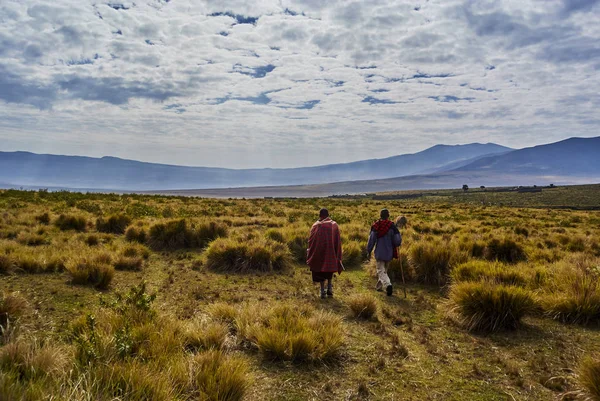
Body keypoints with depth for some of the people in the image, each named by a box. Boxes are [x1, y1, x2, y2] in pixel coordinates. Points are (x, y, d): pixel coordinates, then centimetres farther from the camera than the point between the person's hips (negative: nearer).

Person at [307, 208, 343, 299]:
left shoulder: (316, 226, -7)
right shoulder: (334, 225, 0)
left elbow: (311, 240, -5)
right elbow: (338, 241, 2)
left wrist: (310, 252, 9)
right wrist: (338, 256, 8)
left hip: (319, 251, -2)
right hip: (331, 252, 2)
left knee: (321, 270, 8)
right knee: (330, 267, 21)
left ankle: (322, 291, 5)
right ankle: (329, 287, 11)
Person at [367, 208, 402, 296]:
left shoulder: (376, 226, -8)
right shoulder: (392, 226, -9)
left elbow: (371, 239, -6)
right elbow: (397, 240, -10)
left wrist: (369, 251, 4)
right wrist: (397, 244, 14)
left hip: (379, 253, -2)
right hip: (389, 253, 2)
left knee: (381, 271, 2)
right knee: (384, 270, 21)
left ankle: (388, 285, -22)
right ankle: (379, 286, 32)